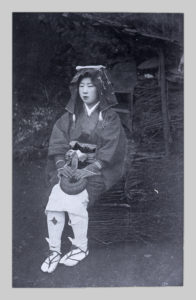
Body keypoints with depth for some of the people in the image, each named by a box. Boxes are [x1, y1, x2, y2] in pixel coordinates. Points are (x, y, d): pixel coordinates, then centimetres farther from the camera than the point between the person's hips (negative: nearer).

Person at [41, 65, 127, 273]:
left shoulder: (109, 117, 0)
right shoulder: (71, 115, 10)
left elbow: (110, 149, -12)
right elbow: (57, 140, 1)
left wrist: (89, 169, -24)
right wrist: (61, 164, -17)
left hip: (98, 169, -3)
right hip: (71, 166, 4)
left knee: (76, 201, -26)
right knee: (53, 203, -19)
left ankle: (81, 248, -4)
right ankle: (54, 250, -4)